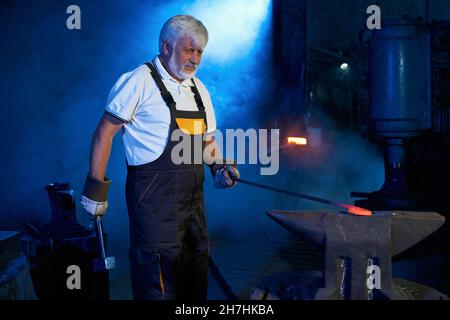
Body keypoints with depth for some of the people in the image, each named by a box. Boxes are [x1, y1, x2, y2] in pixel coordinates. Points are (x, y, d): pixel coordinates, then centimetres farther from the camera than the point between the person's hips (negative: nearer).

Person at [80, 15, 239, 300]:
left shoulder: (199, 90, 14)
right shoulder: (140, 81, -8)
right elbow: (105, 132, -9)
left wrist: (220, 168, 3)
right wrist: (96, 188, -12)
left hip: (192, 196, 8)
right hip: (155, 196, -8)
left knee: (195, 272, 16)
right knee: (159, 278, -5)